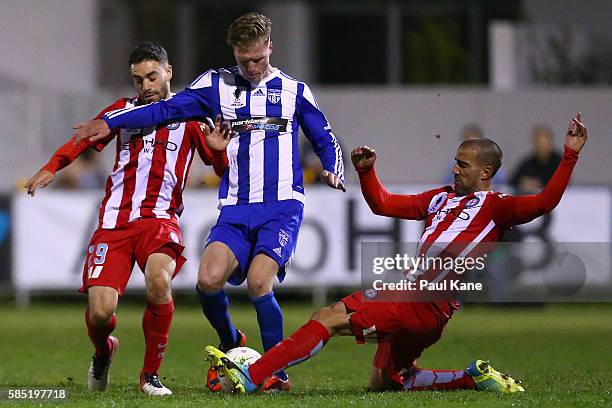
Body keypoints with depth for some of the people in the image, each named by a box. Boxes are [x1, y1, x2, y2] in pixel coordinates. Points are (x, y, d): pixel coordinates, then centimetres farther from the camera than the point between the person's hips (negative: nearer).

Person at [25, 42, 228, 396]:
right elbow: (84, 139, 13)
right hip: (115, 220, 2)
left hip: (160, 218, -2)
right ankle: (104, 352, 26)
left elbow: (224, 169, 8)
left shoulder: (188, 115, 10)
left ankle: (151, 373, -13)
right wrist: (52, 168, -5)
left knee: (158, 280, -33)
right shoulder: (124, 111, 17)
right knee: (100, 311, -13)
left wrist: (218, 148, -14)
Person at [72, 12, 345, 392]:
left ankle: (278, 372, -7)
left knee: (258, 281, -22)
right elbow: (166, 109, 9)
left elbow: (325, 139, 17)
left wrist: (334, 172, -3)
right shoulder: (217, 85, 10)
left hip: (282, 207, -2)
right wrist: (109, 121, 2)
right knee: (209, 279, -19)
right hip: (235, 210, 2)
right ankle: (231, 346, 11)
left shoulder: (294, 91, 8)